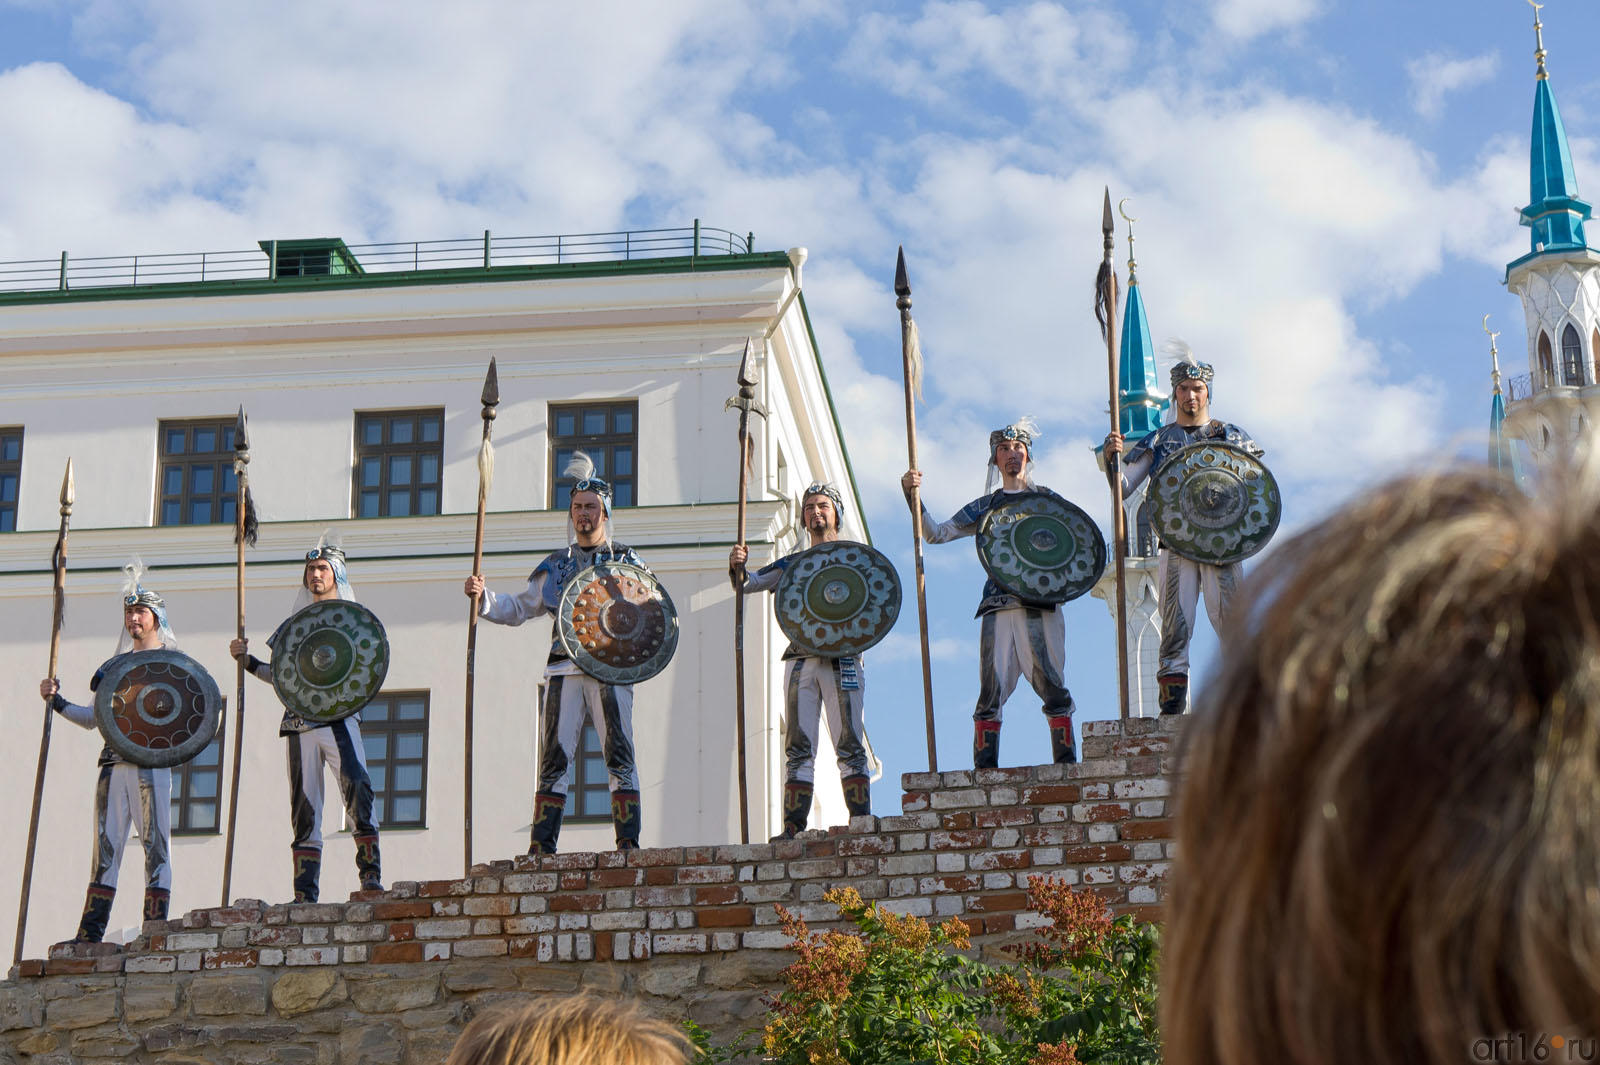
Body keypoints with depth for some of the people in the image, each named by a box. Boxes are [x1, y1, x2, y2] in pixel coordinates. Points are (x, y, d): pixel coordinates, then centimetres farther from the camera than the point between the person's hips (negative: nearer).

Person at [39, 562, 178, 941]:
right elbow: (93, 718, 21)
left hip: (151, 761, -5)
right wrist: (57, 701, 10)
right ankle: (90, 932, 1)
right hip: (113, 763, 5)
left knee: (156, 841, -7)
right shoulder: (115, 664, 22)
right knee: (106, 844, 2)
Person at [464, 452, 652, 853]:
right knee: (554, 759, -3)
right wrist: (483, 597, 3)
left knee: (620, 757, -10)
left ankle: (628, 845, -11)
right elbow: (517, 608, 20)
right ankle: (541, 849, -2)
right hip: (564, 669, 2)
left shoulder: (625, 561, 13)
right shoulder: (556, 565, 20)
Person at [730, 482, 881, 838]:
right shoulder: (793, 564, 21)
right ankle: (793, 831, -6)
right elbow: (751, 582, 11)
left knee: (851, 745, -9)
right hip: (801, 659, 3)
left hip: (843, 658, -2)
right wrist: (738, 566, -11)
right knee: (799, 748, -3)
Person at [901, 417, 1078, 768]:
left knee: (1053, 686, -8)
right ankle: (984, 772, -7)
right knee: (991, 691, -6)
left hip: (1041, 606, -1)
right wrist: (912, 493, 1)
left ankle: (1066, 765, -6)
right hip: (998, 607, 1)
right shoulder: (985, 507, 19)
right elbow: (936, 534, 13)